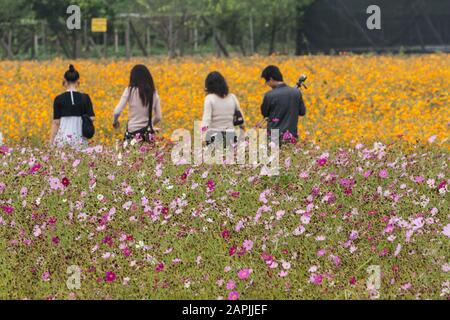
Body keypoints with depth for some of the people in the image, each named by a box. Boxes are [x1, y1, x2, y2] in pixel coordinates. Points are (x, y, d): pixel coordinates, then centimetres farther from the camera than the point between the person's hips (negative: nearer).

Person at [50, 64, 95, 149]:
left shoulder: (59, 99, -1)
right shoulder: (85, 98, 1)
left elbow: (56, 123, -2)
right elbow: (91, 119, 0)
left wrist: (51, 143, 3)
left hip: (62, 139, -1)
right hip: (79, 139, 1)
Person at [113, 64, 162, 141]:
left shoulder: (130, 90, -4)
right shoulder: (153, 93, 5)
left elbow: (117, 112, -9)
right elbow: (158, 117, 10)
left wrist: (115, 121, 12)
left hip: (133, 131, -3)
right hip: (148, 133, 3)